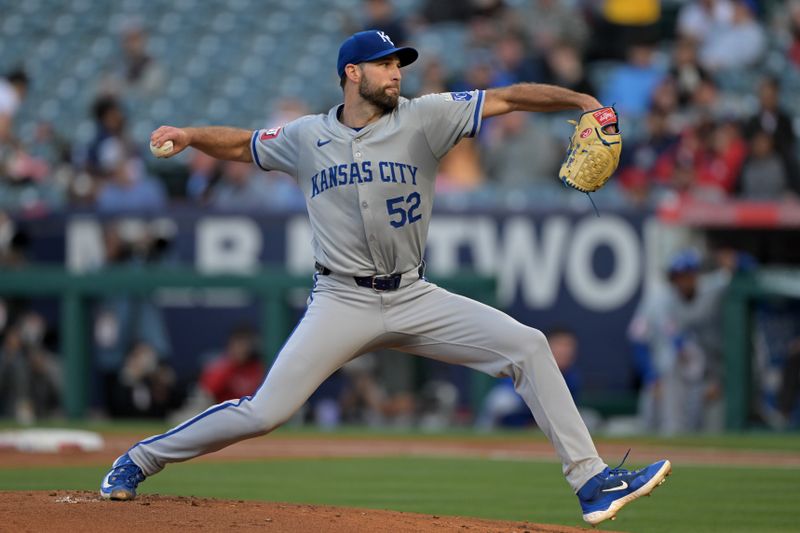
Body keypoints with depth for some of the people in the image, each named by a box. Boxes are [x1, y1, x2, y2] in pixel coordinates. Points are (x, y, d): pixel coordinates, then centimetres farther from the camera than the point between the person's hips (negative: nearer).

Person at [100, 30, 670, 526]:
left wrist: (581, 100, -19)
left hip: (414, 299, 2)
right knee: (265, 411, -12)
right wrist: (188, 136, 0)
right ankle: (140, 461, 8)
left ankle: (591, 480, -8)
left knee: (527, 346, -11)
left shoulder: (423, 118, 0)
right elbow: (243, 145, 19)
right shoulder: (307, 137, 3)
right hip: (342, 303, -2)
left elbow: (505, 98, -7)